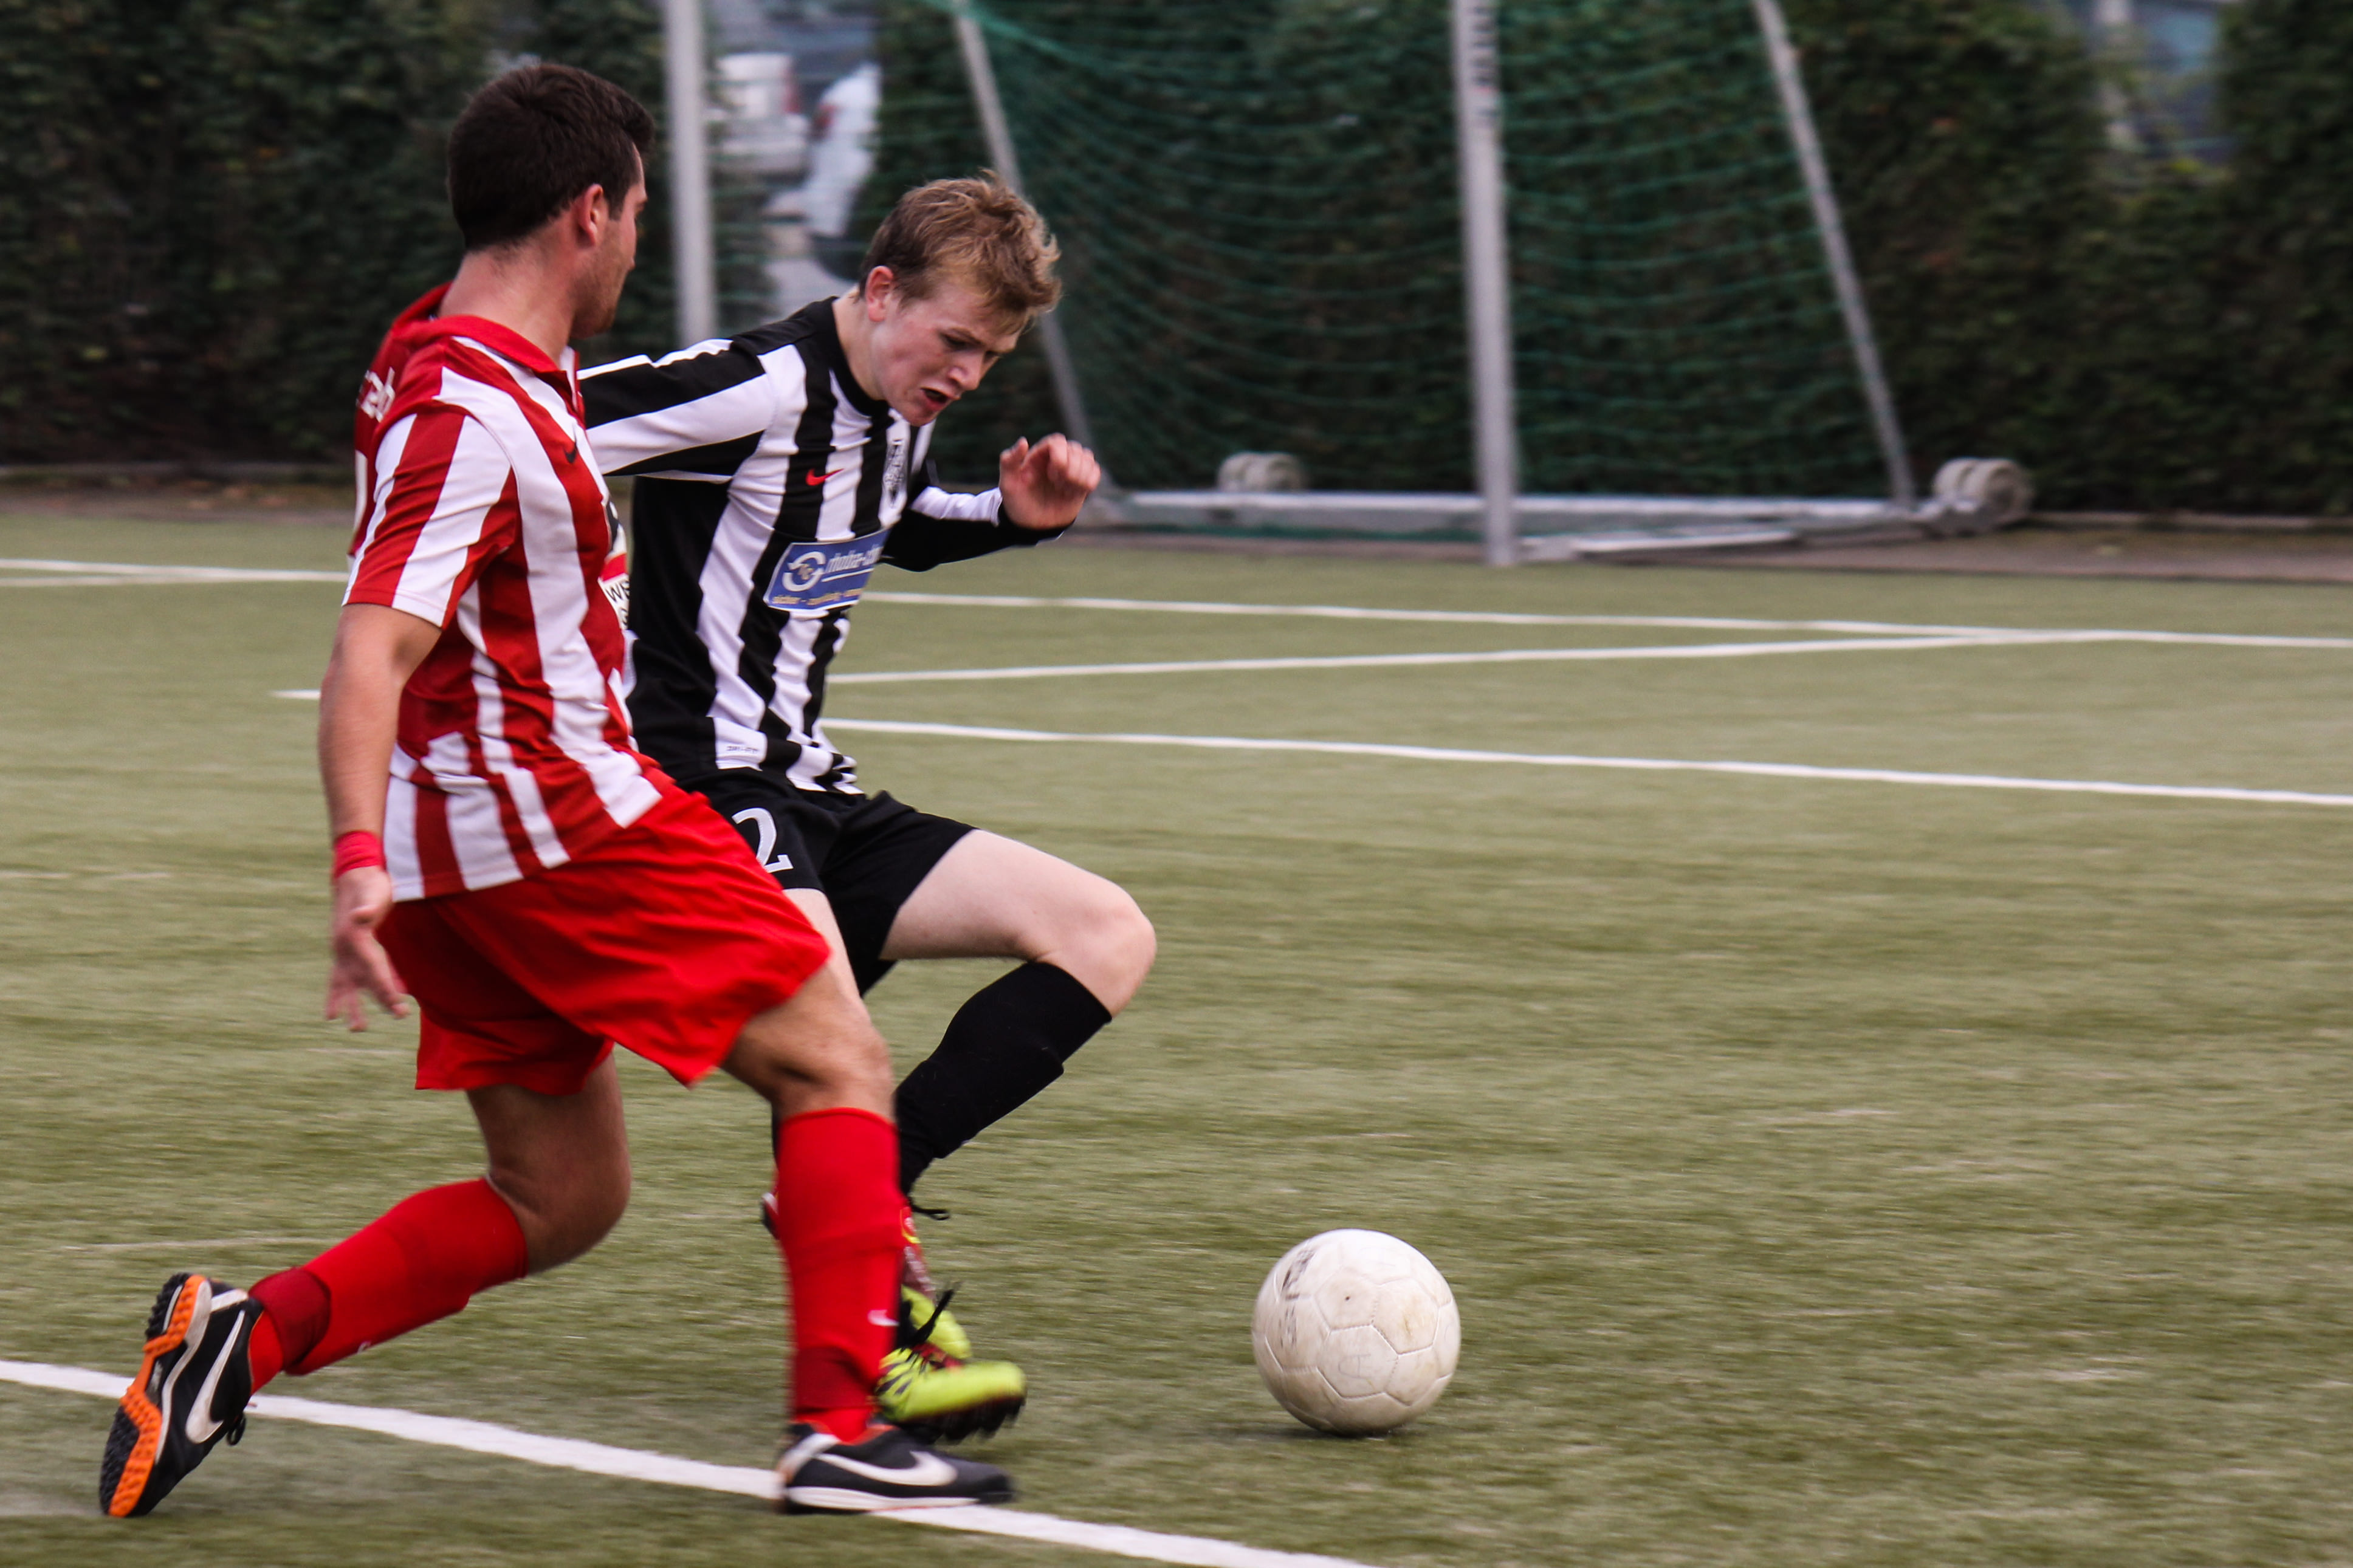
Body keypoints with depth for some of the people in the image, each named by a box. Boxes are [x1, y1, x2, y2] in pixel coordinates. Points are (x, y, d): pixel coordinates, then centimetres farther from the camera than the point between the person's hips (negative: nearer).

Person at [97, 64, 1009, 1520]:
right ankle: (841, 1429, -9)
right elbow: (370, 653, -29)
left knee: (559, 1198, 13)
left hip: (461, 851, 10)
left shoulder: (467, 361, 13)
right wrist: (360, 856, -40)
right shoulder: (476, 415, -19)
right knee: (838, 1063, -2)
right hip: (559, 815, -10)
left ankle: (245, 1334, -1)